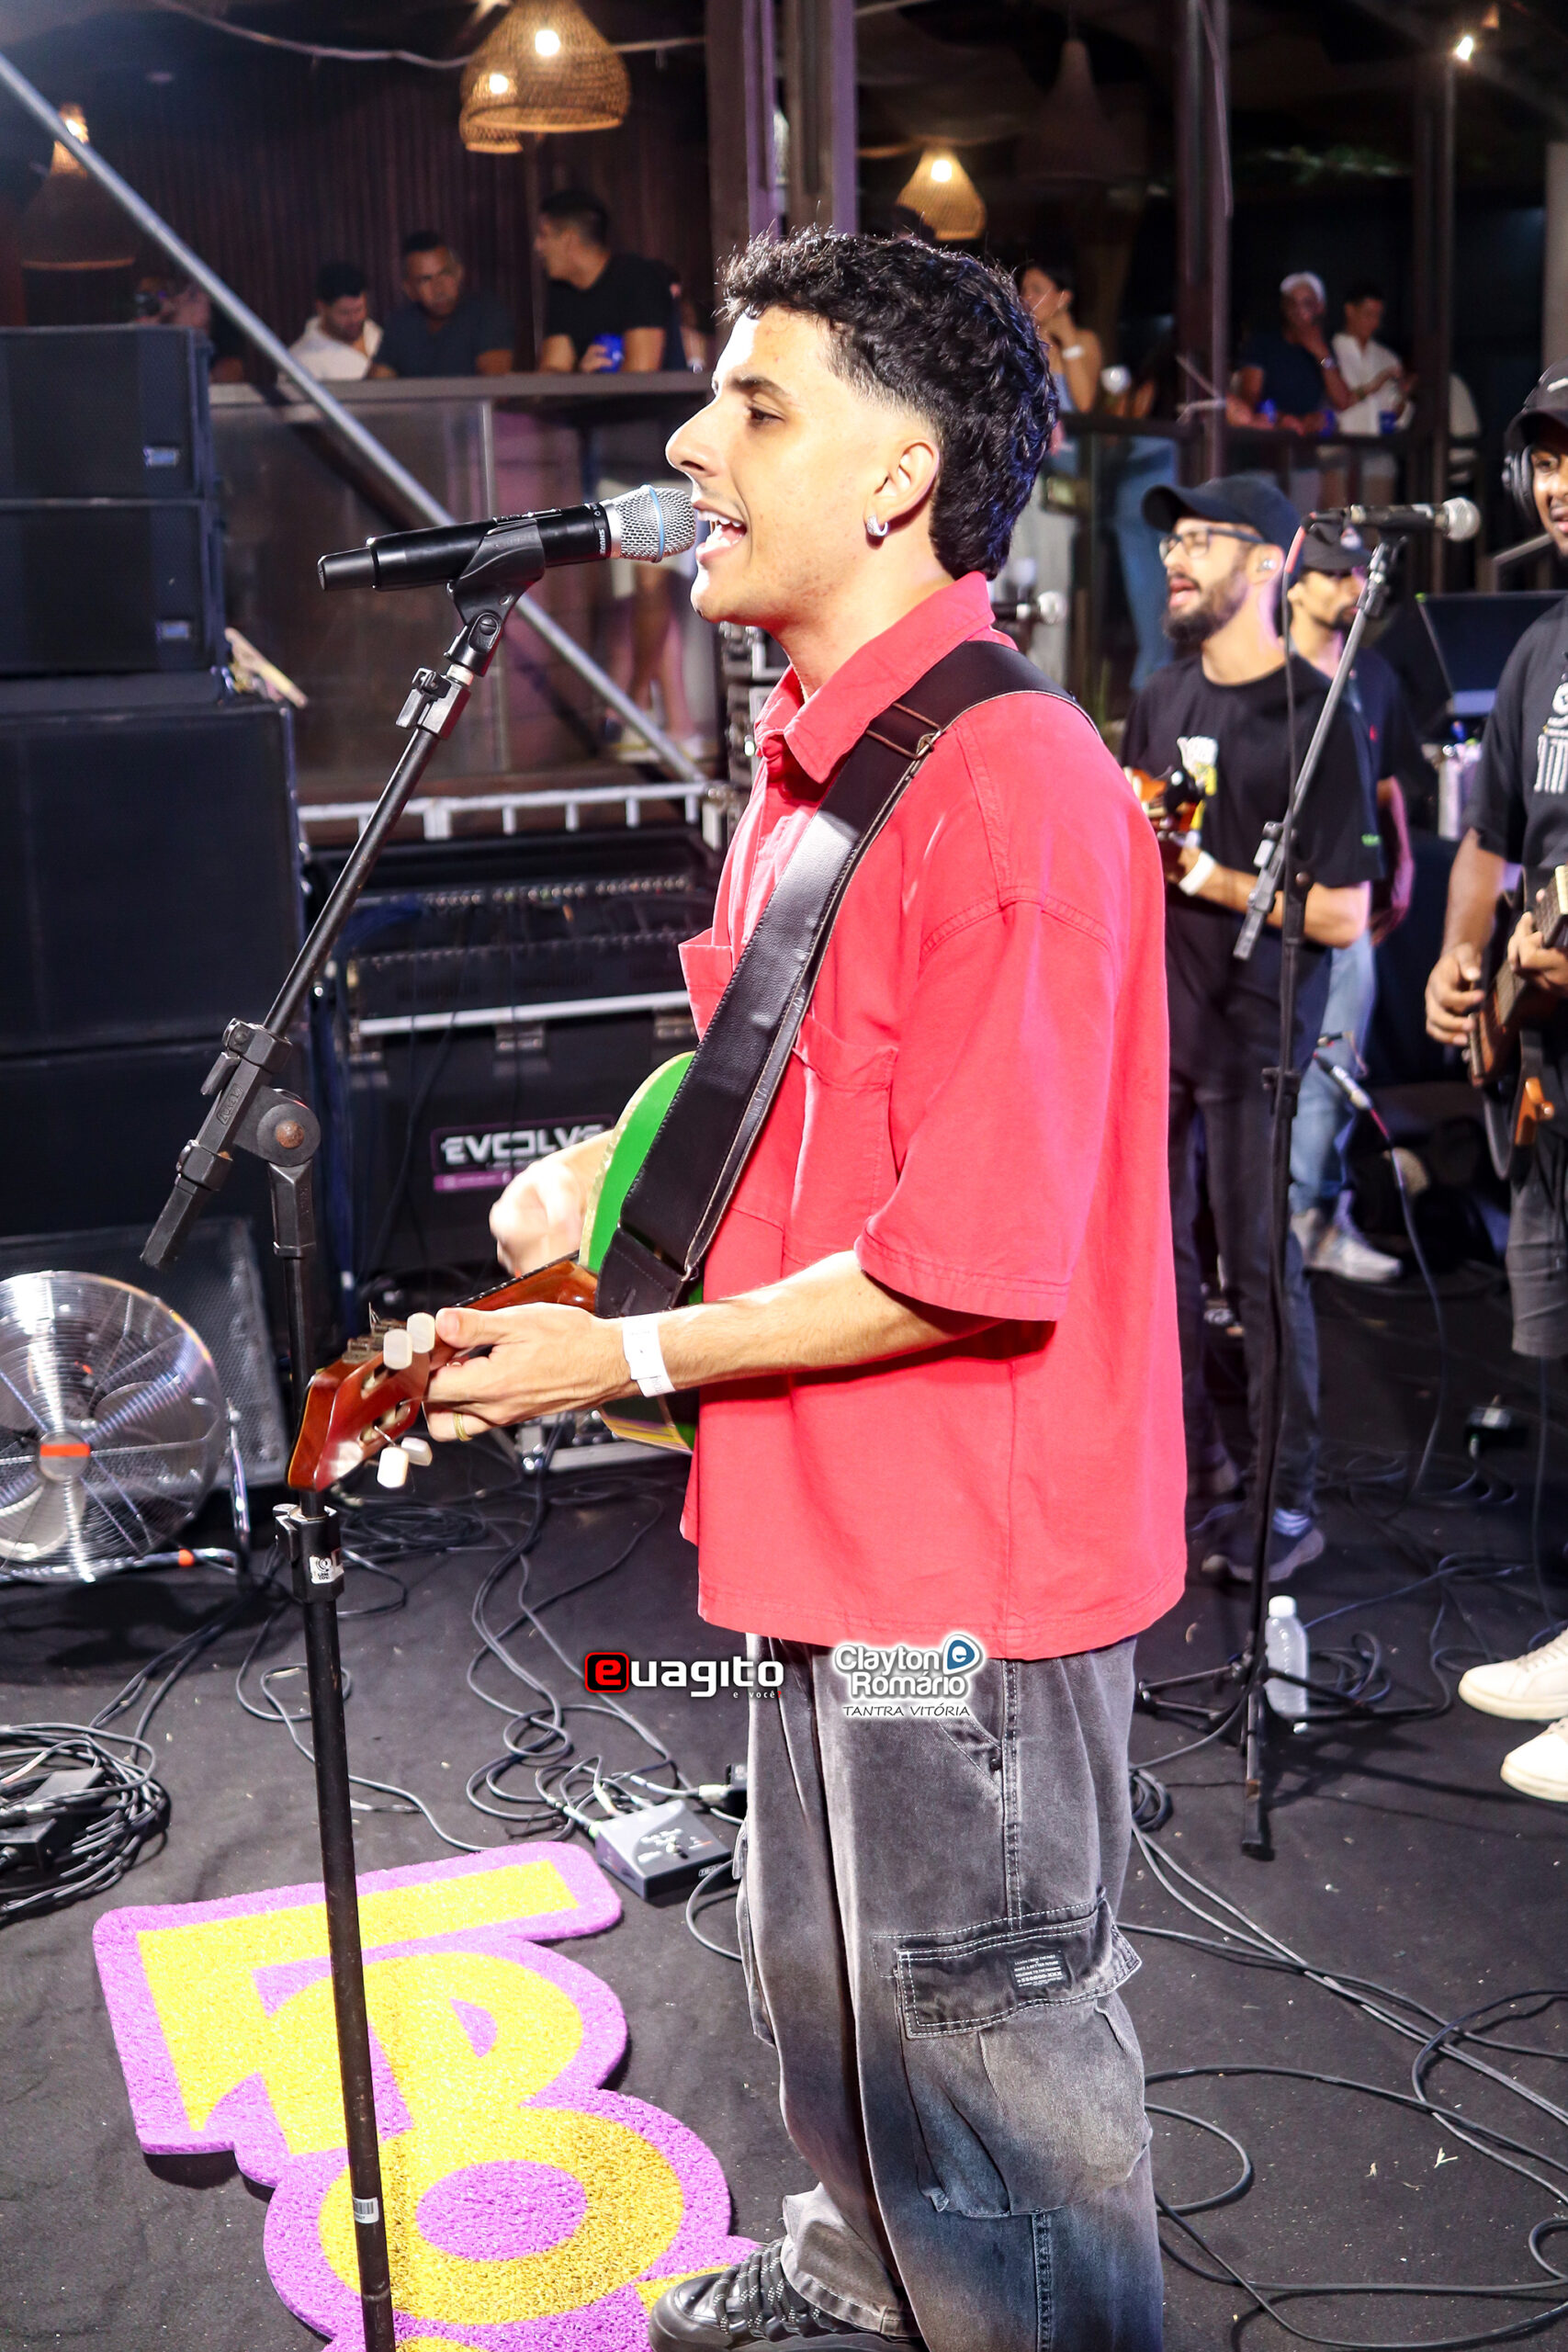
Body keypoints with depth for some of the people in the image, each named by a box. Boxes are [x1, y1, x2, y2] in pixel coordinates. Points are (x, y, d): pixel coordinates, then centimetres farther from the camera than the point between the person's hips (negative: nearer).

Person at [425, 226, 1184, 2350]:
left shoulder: (1008, 788, -24)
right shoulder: (810, 758, 8)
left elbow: (976, 1263, -27)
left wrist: (631, 1356, -17)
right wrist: (621, 1163, 2)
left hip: (970, 1554, -10)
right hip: (834, 1528, 10)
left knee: (984, 2045, 11)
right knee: (822, 1982, 29)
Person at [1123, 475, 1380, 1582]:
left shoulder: (1314, 713, -11)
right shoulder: (1161, 699, 9)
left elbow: (1344, 915, -14)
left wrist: (1209, 879, -18)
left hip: (1251, 1024, -7)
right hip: (1151, 1014, 7)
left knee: (1258, 1260, -3)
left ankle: (1289, 1502, 7)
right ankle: (1188, 1455, 28)